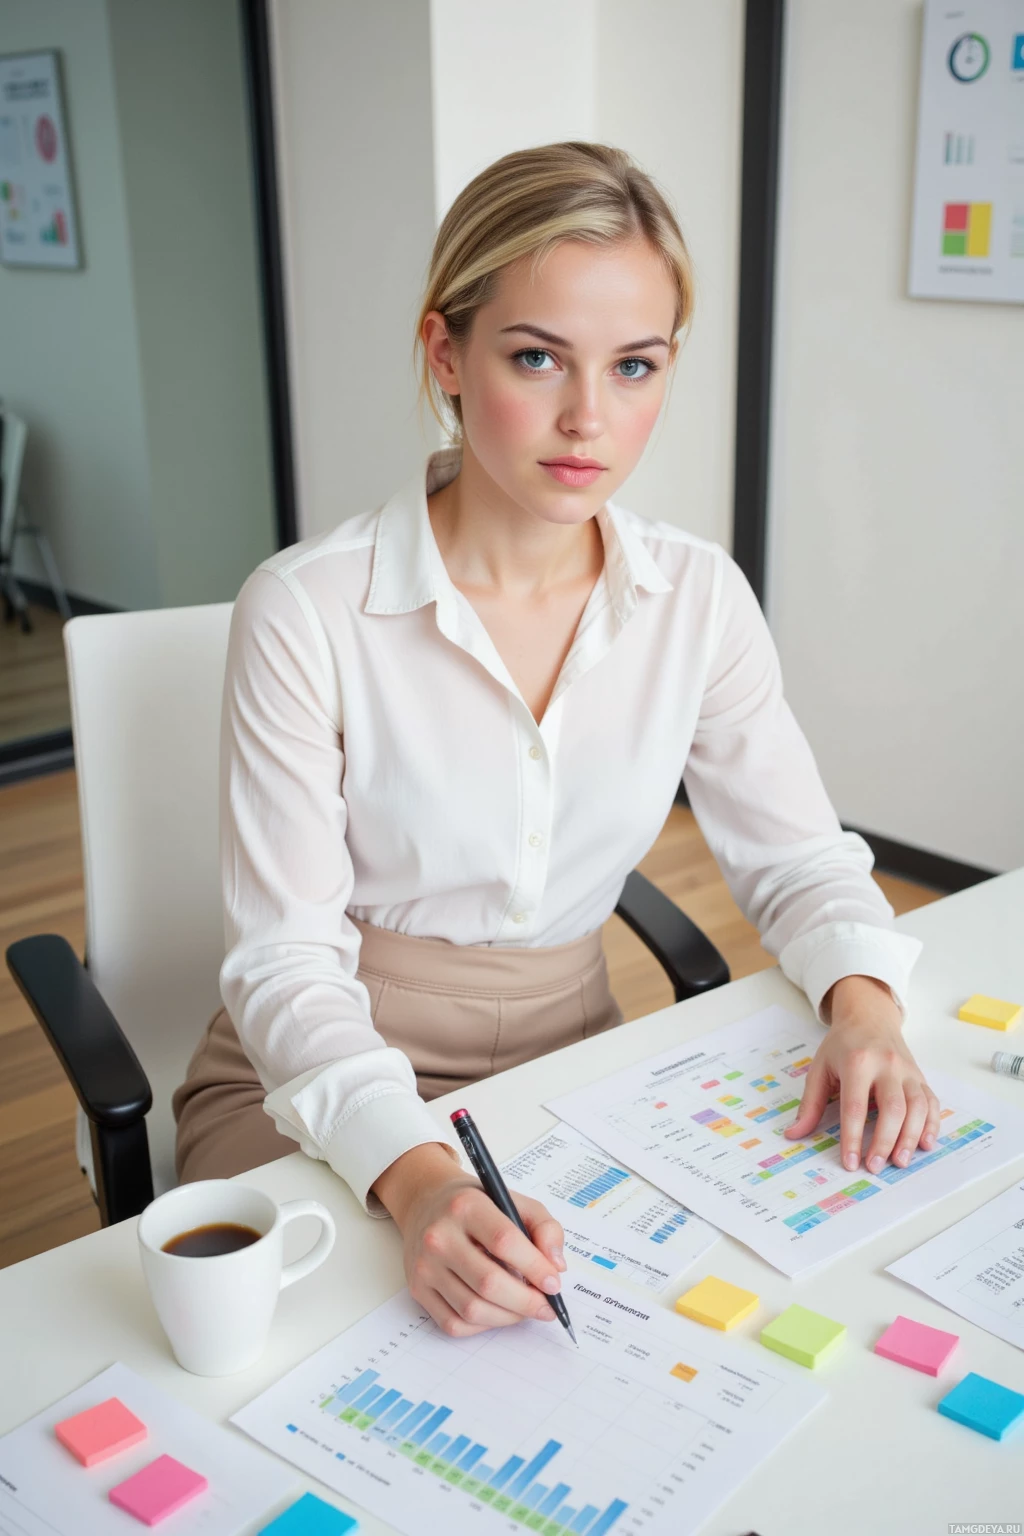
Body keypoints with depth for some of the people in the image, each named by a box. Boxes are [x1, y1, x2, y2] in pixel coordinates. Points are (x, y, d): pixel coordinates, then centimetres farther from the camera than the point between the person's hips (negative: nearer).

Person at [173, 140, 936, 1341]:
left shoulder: (699, 599, -5)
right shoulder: (305, 613, -18)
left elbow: (799, 859, 4)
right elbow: (289, 959, -17)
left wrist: (863, 1003, -17)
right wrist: (413, 1175, -34)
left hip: (573, 1060, 4)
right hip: (322, 1088, -3)